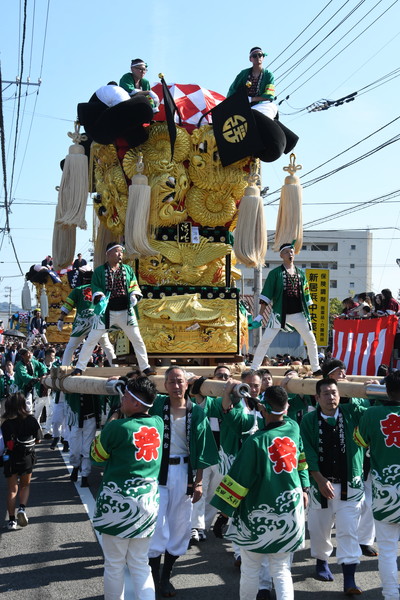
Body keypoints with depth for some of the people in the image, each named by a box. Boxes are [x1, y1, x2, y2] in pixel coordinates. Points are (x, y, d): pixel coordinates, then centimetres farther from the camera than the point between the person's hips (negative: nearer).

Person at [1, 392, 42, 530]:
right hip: (27, 459, 0)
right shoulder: (31, 420, -8)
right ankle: (22, 508, -5)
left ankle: (11, 520, 5)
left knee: (12, 489, 10)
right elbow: (38, 440, 2)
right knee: (25, 486, 20)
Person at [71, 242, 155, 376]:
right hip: (106, 312, -2)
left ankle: (145, 367, 17)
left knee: (137, 340, 4)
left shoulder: (128, 269, 10)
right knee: (91, 340, -2)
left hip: (125, 312, 3)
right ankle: (79, 367, 7)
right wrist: (100, 297, -19)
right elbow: (95, 287, -1)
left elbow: (134, 285, 13)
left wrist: (134, 296, -6)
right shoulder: (100, 271, 2)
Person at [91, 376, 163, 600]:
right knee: (141, 565, 12)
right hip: (148, 501, 5)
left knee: (114, 565, 10)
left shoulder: (117, 427, -16)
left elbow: (97, 456, 2)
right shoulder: (158, 423, -1)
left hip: (118, 501, -5)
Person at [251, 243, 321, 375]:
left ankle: (316, 369, 18)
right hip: (279, 313, -4)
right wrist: (260, 315, -10)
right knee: (265, 340, -9)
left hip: (298, 314, 4)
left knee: (311, 340, 4)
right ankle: (253, 369, -1)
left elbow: (305, 296, 17)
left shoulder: (301, 273, 12)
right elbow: (266, 295, -4)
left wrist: (307, 315, 13)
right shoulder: (275, 273, 1)